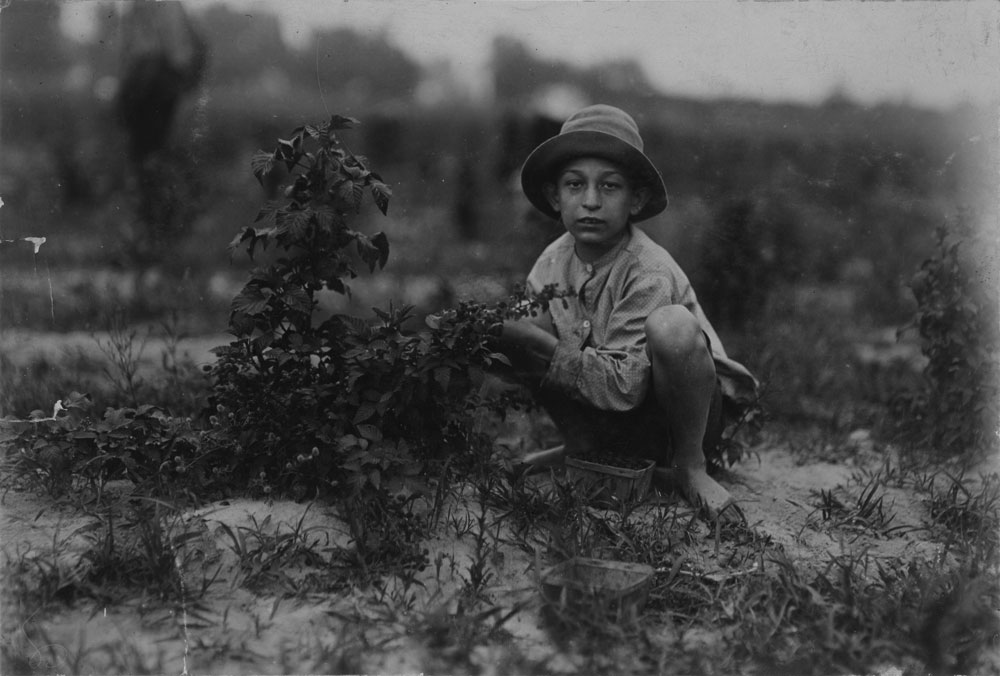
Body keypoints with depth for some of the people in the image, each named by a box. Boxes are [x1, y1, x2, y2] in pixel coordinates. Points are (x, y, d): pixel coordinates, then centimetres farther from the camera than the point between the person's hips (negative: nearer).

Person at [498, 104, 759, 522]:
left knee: (671, 325, -38)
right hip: (607, 423, 5)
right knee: (506, 326, -13)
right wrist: (506, 332, -21)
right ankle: (581, 450, -1)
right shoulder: (552, 262, -5)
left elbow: (624, 386, -27)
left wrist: (542, 350, -22)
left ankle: (690, 467, -13)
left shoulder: (649, 274, -24)